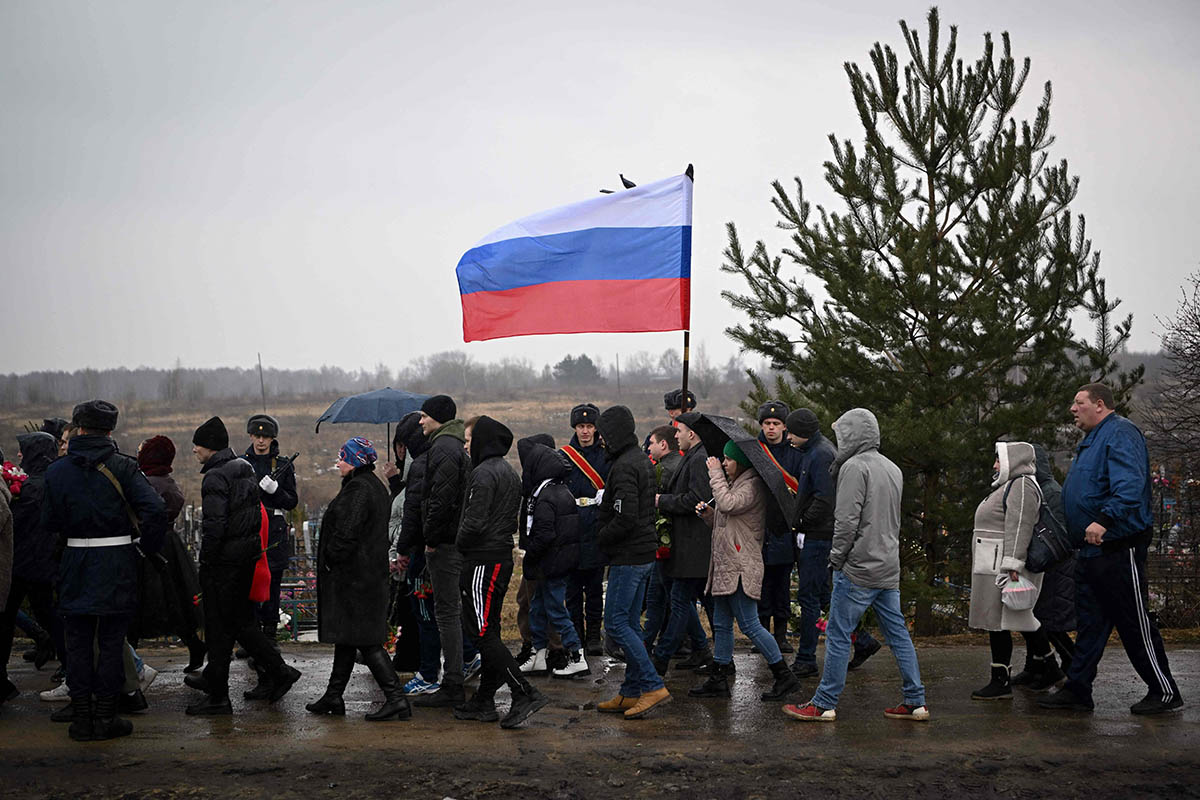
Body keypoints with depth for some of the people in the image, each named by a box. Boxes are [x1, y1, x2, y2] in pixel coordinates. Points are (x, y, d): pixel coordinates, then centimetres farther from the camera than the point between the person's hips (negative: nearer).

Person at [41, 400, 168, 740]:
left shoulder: (57, 471, 1)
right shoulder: (122, 467, -7)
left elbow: (49, 522, 3)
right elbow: (155, 509, -17)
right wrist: (147, 546, -4)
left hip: (75, 564, 2)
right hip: (117, 564, -2)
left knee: (78, 641, 10)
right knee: (111, 641, 6)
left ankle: (81, 718, 12)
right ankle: (105, 717, 10)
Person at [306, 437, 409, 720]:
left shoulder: (357, 490, -18)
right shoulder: (375, 486, 14)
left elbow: (347, 533, -25)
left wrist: (331, 559, -11)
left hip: (353, 577, -11)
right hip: (371, 573, 11)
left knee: (364, 640, -7)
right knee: (346, 637, 16)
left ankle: (395, 698, -8)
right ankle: (333, 697, 24)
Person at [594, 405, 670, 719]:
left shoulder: (624, 467, -18)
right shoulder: (642, 460, 15)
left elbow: (625, 518, -25)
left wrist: (602, 537, -8)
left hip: (628, 557, -10)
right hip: (644, 552, 10)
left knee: (616, 622, -6)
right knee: (630, 623, 13)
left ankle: (654, 686, -7)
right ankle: (631, 693, 17)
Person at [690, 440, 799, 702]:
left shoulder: (753, 485, -10)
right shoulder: (733, 483, 21)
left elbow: (728, 504, -26)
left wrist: (715, 474, -14)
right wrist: (707, 513, 5)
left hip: (741, 567, -10)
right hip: (725, 566, 10)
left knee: (749, 624, -9)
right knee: (721, 624, 12)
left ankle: (784, 676, -1)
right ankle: (718, 680, 18)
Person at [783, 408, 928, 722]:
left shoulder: (855, 466, -13)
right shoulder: (893, 468, 14)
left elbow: (847, 520, -17)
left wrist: (837, 558, -9)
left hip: (858, 569, -8)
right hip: (889, 567, 8)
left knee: (838, 634, -2)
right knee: (898, 633, 12)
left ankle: (824, 704, 3)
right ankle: (915, 702, 14)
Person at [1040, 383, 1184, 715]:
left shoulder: (1120, 433, -13)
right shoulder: (1092, 440, 20)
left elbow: (1129, 486, -28)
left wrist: (1104, 520, -37)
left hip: (1120, 547, -10)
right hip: (1093, 549, 10)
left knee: (1135, 623, -2)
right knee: (1090, 621, 12)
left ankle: (1165, 693, 10)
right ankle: (1077, 690, 16)